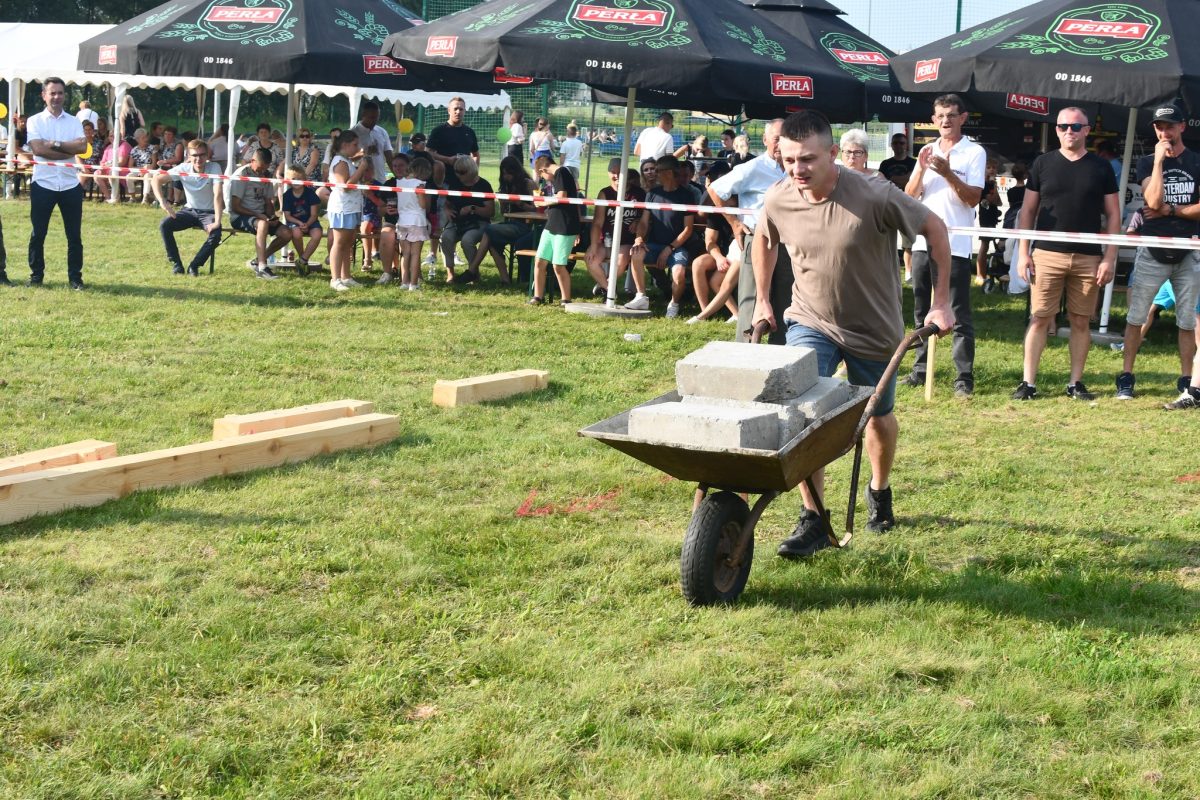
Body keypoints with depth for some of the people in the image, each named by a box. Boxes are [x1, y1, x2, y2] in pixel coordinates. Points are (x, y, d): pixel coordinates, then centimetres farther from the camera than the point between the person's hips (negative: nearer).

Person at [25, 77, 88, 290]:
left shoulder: (74, 122, 7)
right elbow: (38, 149, -14)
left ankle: (75, 277, 12)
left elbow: (82, 146, -9)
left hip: (70, 185, 2)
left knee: (74, 235, 4)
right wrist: (69, 151, -13)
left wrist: (55, 144, -14)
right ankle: (36, 275, 16)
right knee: (38, 233, 4)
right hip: (43, 184, -2)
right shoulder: (34, 121, 1)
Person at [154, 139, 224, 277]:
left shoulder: (213, 168, -19)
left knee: (216, 234, -32)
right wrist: (162, 202, -31)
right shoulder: (183, 169, -12)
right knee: (164, 225, -22)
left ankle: (194, 266, -11)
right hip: (189, 210, 2)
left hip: (209, 212, -2)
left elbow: (218, 195, -28)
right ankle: (176, 264, -7)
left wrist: (217, 222, -38)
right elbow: (156, 180, -15)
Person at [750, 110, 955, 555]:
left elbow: (934, 229, -13)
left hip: (874, 330, -1)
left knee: (879, 418, 18)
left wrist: (941, 302, -11)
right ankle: (813, 522, -9)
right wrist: (762, 300, 14)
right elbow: (764, 240, 10)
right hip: (810, 322, 1)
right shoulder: (778, 201, -15)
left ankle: (880, 491, 48)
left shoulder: (874, 197, -26)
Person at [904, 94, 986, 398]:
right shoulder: (927, 151, 13)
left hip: (955, 244, -5)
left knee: (959, 315, -5)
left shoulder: (974, 153, -1)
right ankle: (921, 367, 21)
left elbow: (973, 198, -9)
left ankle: (964, 376, -4)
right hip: (923, 241, 5)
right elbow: (910, 195, 7)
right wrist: (921, 168, -10)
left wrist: (947, 173, -20)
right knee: (921, 310, 12)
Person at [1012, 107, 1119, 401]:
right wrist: (1023, 252, 0)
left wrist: (1109, 258, -1)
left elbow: (1113, 214, 7)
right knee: (1040, 318, -2)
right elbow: (1028, 210, 7)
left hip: (1088, 258, 1)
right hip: (1047, 255, -1)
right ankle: (1028, 382, 1)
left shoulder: (1100, 168, 6)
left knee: (1081, 321, 5)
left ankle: (1076, 383, 12)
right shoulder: (1044, 164, 6)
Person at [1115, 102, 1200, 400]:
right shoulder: (1147, 163, 4)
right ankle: (1126, 378, 5)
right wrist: (1159, 159, -14)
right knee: (1135, 317, -1)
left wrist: (1170, 210, -11)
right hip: (1153, 253, 0)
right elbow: (1153, 200, -13)